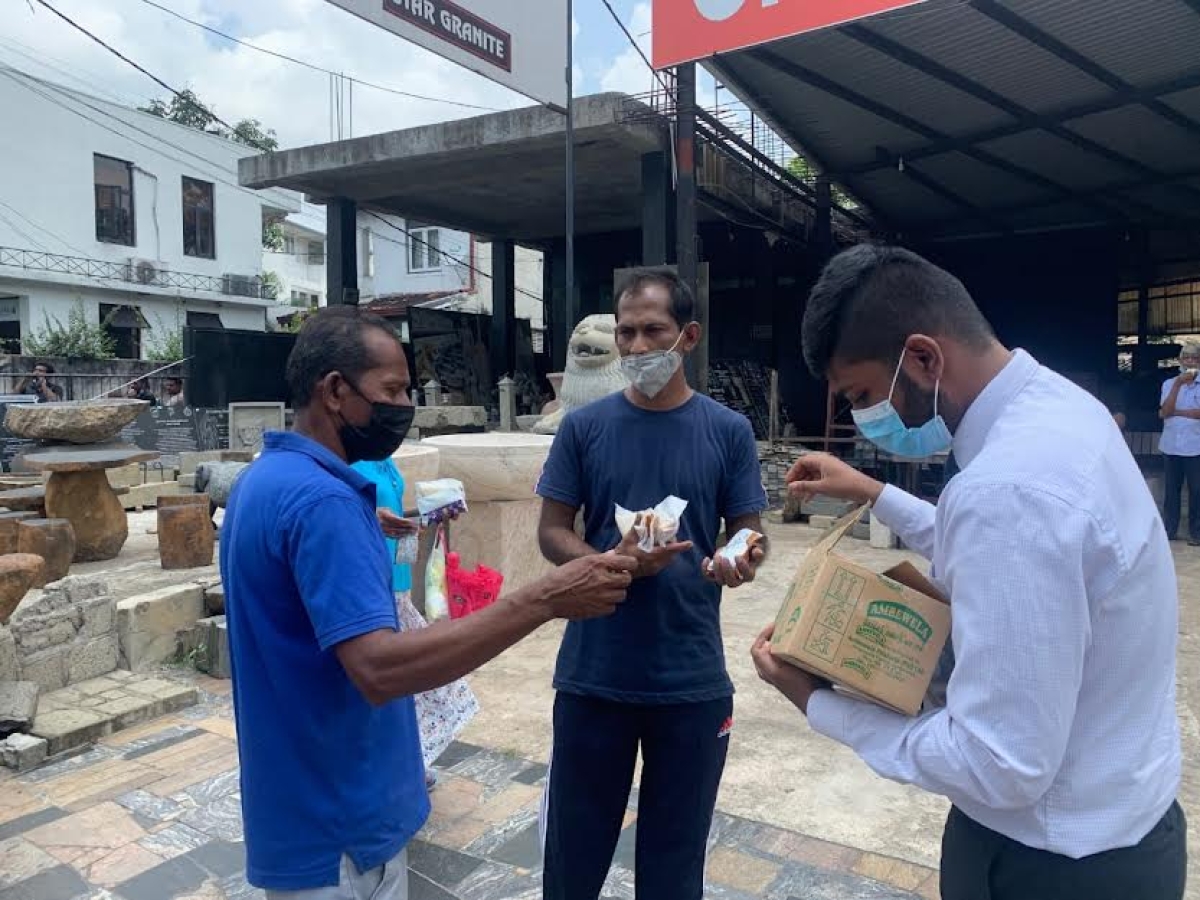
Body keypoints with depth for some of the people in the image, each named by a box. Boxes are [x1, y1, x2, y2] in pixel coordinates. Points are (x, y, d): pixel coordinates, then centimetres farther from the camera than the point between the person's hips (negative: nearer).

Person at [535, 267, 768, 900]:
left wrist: (738, 562, -23)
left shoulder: (729, 432, -2)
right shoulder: (584, 427, -2)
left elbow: (745, 535, 1)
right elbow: (551, 533, 0)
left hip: (693, 679, 0)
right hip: (592, 673, 0)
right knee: (575, 844, 17)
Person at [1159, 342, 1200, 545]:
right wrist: (1178, 385, -15)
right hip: (1171, 444, 2)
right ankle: (1169, 529, 14)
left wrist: (1175, 412, -9)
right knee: (1171, 489, 8)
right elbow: (1165, 412, -9)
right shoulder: (1169, 383, 5)